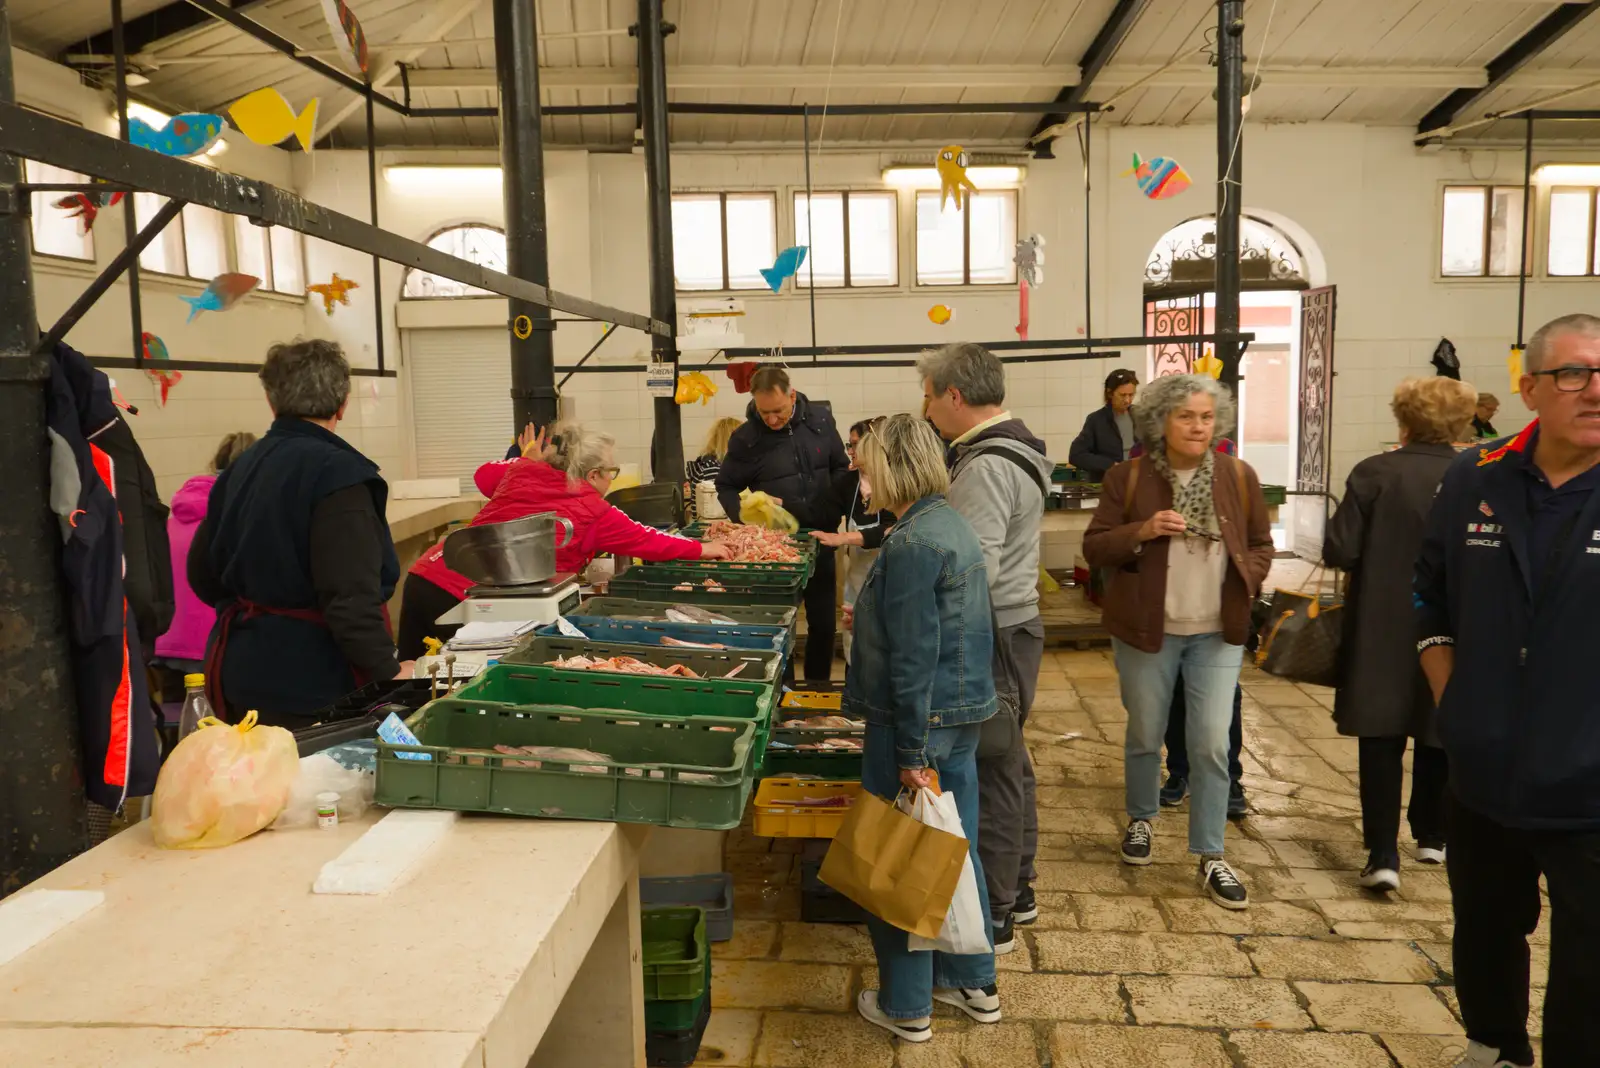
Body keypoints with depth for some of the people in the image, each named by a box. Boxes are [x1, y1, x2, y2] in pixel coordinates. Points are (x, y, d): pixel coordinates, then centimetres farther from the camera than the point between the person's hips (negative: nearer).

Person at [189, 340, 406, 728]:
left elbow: (202, 574, 18)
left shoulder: (241, 468, 9)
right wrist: (388, 673, -22)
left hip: (243, 675, 8)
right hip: (311, 685, -8)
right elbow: (350, 597, -26)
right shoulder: (338, 474, -17)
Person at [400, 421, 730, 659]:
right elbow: (644, 540, 11)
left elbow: (484, 476, 35)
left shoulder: (522, 472, 14)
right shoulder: (593, 513, -1)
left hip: (424, 576, 7)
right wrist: (701, 549, 23)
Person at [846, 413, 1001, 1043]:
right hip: (964, 712, 9)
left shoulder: (910, 544, -20)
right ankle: (974, 983, 33)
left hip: (919, 719, -9)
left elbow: (913, 658, -22)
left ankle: (906, 1006, 19)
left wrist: (911, 753, -18)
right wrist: (869, 622, 30)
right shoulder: (952, 525, 9)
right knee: (957, 848, 19)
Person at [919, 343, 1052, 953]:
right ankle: (1016, 890, 34)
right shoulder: (1014, 452, 12)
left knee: (992, 775, 0)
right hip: (1016, 625, 10)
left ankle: (991, 919, 13)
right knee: (1010, 764, 19)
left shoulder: (987, 468, -21)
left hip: (993, 637, -10)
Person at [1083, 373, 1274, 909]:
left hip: (1218, 630, 1)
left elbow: (1261, 544, 11)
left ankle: (1211, 857, 11)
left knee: (1212, 744, -2)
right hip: (1146, 629, -1)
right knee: (1144, 735, 14)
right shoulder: (1128, 477, -5)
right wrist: (1143, 531, -22)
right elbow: (1094, 546, -5)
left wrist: (1247, 580, -8)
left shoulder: (1239, 477, 2)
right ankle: (1140, 820, 38)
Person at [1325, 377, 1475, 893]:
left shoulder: (1375, 473, -12)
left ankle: (1383, 855, -2)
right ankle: (1432, 837, 33)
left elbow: (1338, 550, -14)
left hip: (1383, 631, -2)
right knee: (1438, 737, 18)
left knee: (1381, 740, 4)